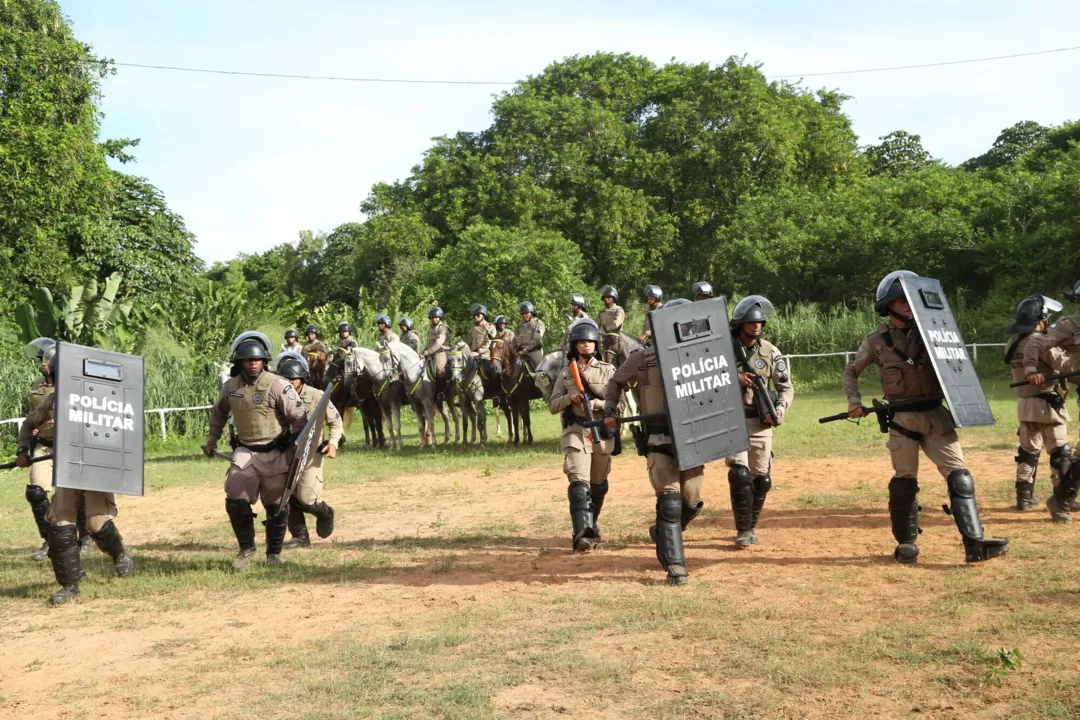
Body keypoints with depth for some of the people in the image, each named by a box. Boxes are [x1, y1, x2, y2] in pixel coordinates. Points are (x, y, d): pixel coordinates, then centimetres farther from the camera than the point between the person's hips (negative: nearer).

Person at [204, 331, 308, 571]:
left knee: (276, 506, 7)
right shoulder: (230, 387, 1)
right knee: (235, 501, -6)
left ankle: (274, 552, 26)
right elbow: (219, 412, 21)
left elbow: (299, 417, -14)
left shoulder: (277, 385, -16)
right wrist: (211, 440, 20)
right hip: (245, 452, 4)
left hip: (276, 454, -3)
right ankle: (246, 549, 15)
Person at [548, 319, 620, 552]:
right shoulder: (566, 373, 9)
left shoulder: (608, 370, 7)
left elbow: (618, 403, 0)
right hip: (576, 432, -2)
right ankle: (583, 535, -24)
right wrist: (569, 397, -10)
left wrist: (598, 403, -17)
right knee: (579, 483, -17)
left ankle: (590, 527, 34)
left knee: (598, 486, 13)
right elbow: (552, 406, 9)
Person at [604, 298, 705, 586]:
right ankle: (675, 565, -1)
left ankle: (664, 535, 38)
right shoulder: (642, 358, 0)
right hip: (659, 440, -3)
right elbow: (616, 382, 17)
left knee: (692, 502, 9)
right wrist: (610, 412, 7)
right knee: (670, 501, -10)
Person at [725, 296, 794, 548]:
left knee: (761, 479, 7)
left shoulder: (770, 352, 2)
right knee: (740, 474, -14)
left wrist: (780, 410, -9)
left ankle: (751, 525, 28)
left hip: (760, 423, 3)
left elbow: (786, 387, 7)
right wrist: (735, 379, -19)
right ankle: (743, 531, -1)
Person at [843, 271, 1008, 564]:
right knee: (905, 482, 4)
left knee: (959, 478, -6)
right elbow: (851, 371, 12)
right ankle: (906, 543, 19)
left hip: (936, 415, 2)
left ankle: (975, 543, -6)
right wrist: (854, 401, -3)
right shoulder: (877, 341, 2)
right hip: (902, 419, -2)